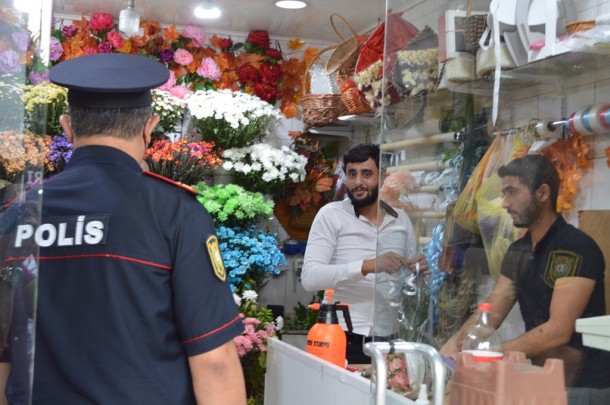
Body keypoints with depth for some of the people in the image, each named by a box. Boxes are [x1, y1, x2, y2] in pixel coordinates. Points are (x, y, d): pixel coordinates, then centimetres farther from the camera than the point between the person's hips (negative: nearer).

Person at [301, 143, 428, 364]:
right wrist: (368, 265, -25)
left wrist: (419, 270, -6)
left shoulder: (401, 219, 9)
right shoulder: (331, 214, -5)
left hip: (388, 339, 4)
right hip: (344, 340, -4)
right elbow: (310, 277, -15)